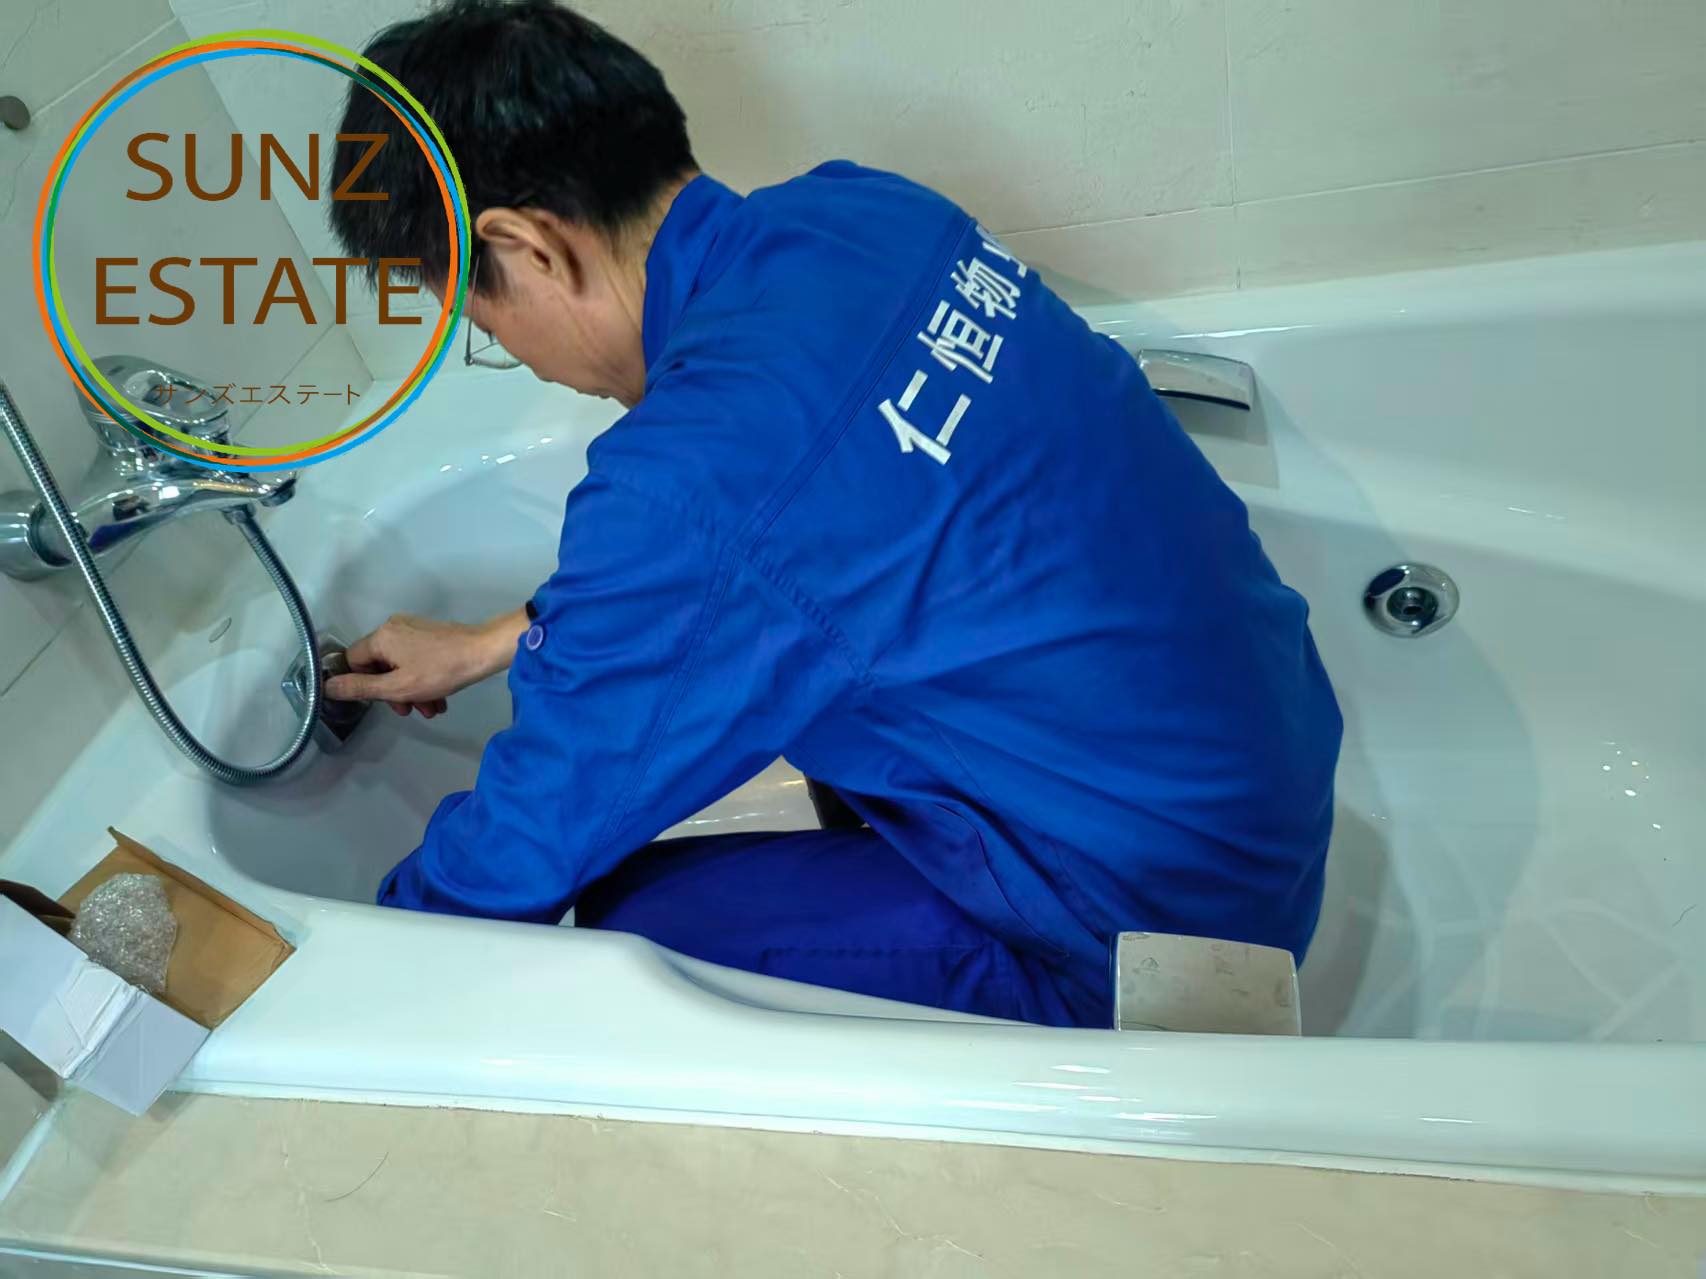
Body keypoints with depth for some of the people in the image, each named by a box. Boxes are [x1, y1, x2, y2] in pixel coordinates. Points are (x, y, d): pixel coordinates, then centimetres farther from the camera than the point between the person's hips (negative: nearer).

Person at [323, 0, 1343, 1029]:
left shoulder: (684, 479, -29)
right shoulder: (863, 208, -5)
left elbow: (523, 854, -12)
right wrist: (489, 644, 21)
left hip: (1160, 927, -8)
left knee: (626, 922, -3)